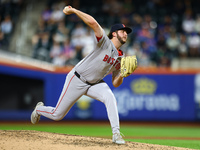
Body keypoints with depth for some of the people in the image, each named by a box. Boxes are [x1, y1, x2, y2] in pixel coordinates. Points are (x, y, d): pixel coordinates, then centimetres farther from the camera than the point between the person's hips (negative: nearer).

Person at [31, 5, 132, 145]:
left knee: (110, 97, -29)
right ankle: (39, 109, 39)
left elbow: (115, 84, 4)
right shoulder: (104, 42, -18)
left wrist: (121, 76, -17)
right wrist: (73, 10, -34)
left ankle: (116, 134, -28)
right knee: (57, 115, 4)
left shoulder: (121, 57, 3)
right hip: (77, 80, -5)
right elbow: (93, 23, -35)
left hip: (95, 83, 5)